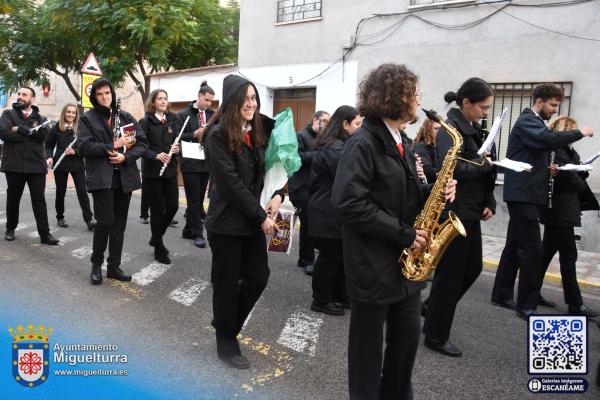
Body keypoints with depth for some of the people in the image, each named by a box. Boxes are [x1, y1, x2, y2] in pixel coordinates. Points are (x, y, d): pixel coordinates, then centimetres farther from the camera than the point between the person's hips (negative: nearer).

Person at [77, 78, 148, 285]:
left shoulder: (126, 117, 11)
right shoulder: (88, 118, 3)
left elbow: (142, 143, 5)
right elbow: (84, 147, -9)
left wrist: (125, 156, -11)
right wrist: (112, 146, -15)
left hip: (125, 177, 4)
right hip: (101, 177, -3)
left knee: (119, 223, 7)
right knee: (105, 221, -9)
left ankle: (114, 266, 19)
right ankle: (96, 264, 12)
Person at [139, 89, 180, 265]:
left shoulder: (172, 120, 10)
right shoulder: (145, 122, -5)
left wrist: (177, 148, -11)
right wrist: (156, 155, -27)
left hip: (170, 170, 5)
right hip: (152, 171, -4)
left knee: (173, 206, 4)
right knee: (157, 209, 1)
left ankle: (157, 236, 30)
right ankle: (159, 249, 14)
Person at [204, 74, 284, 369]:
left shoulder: (258, 130, 7)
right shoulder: (218, 135, -14)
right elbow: (231, 183, -19)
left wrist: (278, 196, -10)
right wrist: (262, 217, -16)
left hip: (254, 219, 6)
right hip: (227, 221, -6)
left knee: (259, 276, 9)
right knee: (227, 282, 7)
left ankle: (225, 321, 35)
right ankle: (226, 343, 28)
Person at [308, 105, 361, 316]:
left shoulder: (335, 145, 15)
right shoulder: (335, 148, -19)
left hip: (331, 211, 10)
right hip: (330, 214, -10)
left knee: (340, 256, 16)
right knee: (330, 258, 1)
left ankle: (340, 296, 28)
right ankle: (321, 301, 15)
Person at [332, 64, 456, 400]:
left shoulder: (403, 142, 11)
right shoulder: (363, 144, -17)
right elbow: (349, 203, -25)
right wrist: (403, 234, -21)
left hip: (406, 261, 9)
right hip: (374, 264, -8)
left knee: (408, 336, 19)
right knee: (369, 344, 9)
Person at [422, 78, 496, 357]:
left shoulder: (473, 129, 14)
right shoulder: (450, 128, -13)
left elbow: (480, 172, 15)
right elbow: (452, 169, -27)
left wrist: (488, 203, 5)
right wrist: (485, 163, -14)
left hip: (470, 211, 9)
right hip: (453, 212, -9)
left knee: (473, 267, 17)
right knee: (450, 273, 0)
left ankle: (432, 306, 35)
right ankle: (436, 336, 16)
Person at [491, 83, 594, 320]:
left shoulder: (534, 123, 22)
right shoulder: (526, 121, -10)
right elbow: (549, 139, -29)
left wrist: (547, 167, 6)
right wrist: (580, 133, -15)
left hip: (524, 193, 10)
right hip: (523, 194, -10)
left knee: (515, 245, 12)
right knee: (533, 249, -9)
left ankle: (501, 294, 20)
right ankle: (526, 305, -3)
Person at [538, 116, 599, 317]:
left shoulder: (568, 150, 17)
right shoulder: (555, 150, -12)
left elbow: (577, 175, 14)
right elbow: (566, 178, -19)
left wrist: (582, 172, -6)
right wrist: (581, 185, 1)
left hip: (559, 210, 9)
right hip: (559, 210, -9)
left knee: (547, 252, 13)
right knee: (568, 256, -6)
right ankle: (575, 305, 0)